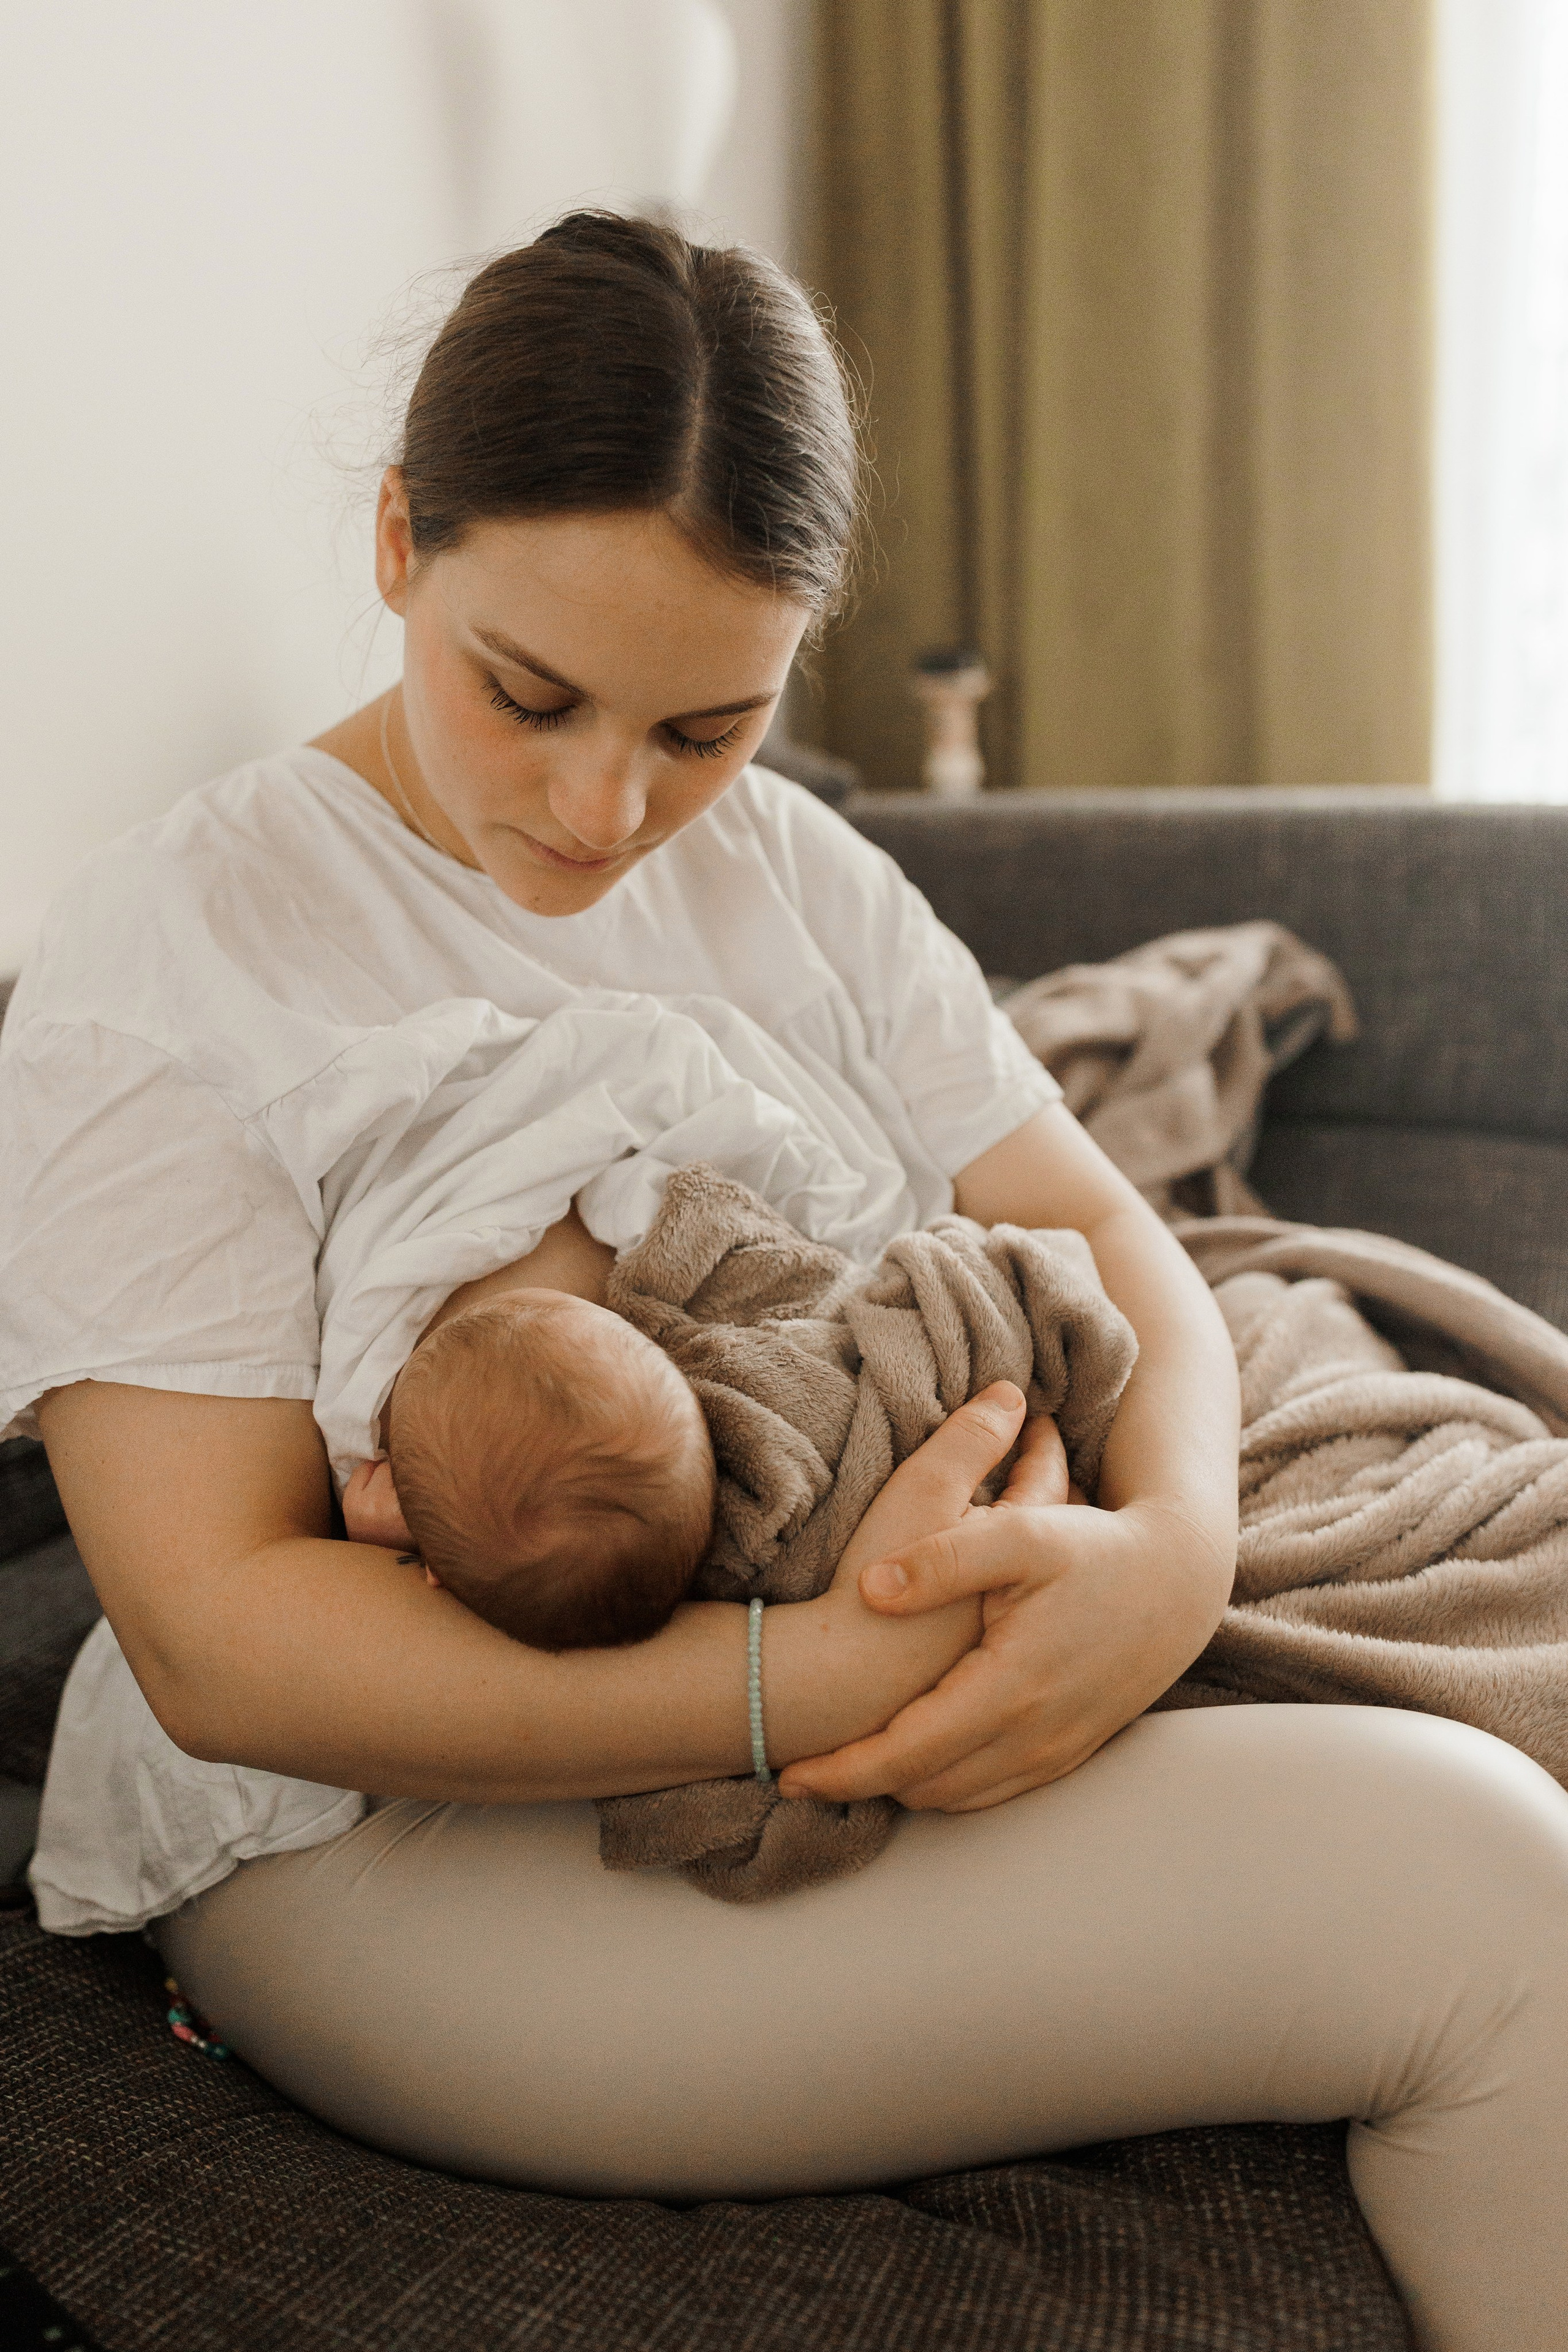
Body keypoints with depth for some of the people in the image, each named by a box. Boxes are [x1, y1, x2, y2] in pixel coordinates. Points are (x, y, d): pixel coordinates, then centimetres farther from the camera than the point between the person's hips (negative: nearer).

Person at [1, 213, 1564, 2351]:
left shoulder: (799, 874, 8)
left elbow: (1110, 1247, 3)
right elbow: (219, 1634, -17)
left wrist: (1171, 1551, -20)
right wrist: (815, 1676, -29)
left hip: (908, 1686, 6)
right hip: (424, 1836, -6)